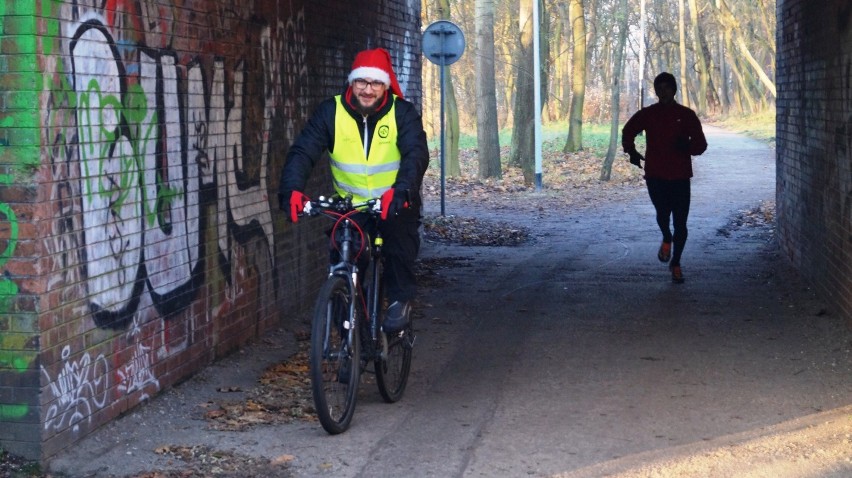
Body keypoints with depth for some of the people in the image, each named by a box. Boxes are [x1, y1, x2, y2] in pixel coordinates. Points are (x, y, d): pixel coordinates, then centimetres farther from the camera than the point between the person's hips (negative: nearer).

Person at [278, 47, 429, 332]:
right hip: (350, 206, 1)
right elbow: (303, 151, -17)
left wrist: (401, 191, -45)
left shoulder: (403, 113, -12)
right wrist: (291, 189, -36)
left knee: (400, 237, -24)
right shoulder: (331, 112, -9)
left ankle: (401, 300, -2)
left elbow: (416, 154, -25)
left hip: (394, 204, -1)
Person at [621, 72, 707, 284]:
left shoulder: (687, 115, 2)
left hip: (680, 177, 0)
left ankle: (676, 263, 19)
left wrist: (687, 146, -19)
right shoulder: (647, 114, 4)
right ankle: (666, 240, 19)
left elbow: (701, 144, 2)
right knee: (663, 214, -16)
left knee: (680, 223, 1)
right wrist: (631, 151, 7)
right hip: (655, 176, 0)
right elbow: (628, 132, 21)